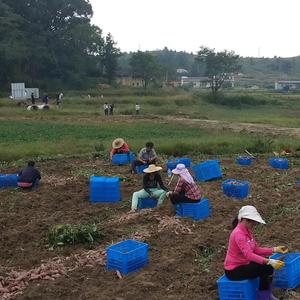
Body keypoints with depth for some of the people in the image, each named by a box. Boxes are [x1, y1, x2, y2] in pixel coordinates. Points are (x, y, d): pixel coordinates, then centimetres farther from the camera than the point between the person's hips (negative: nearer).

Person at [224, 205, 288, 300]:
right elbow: (248, 254, -36)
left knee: (268, 266, 6)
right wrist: (269, 262, -43)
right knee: (266, 269, -18)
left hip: (244, 264, 10)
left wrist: (275, 249, -4)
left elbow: (257, 250, 5)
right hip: (234, 270, -10)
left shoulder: (247, 231, 4)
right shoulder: (238, 233, -26)